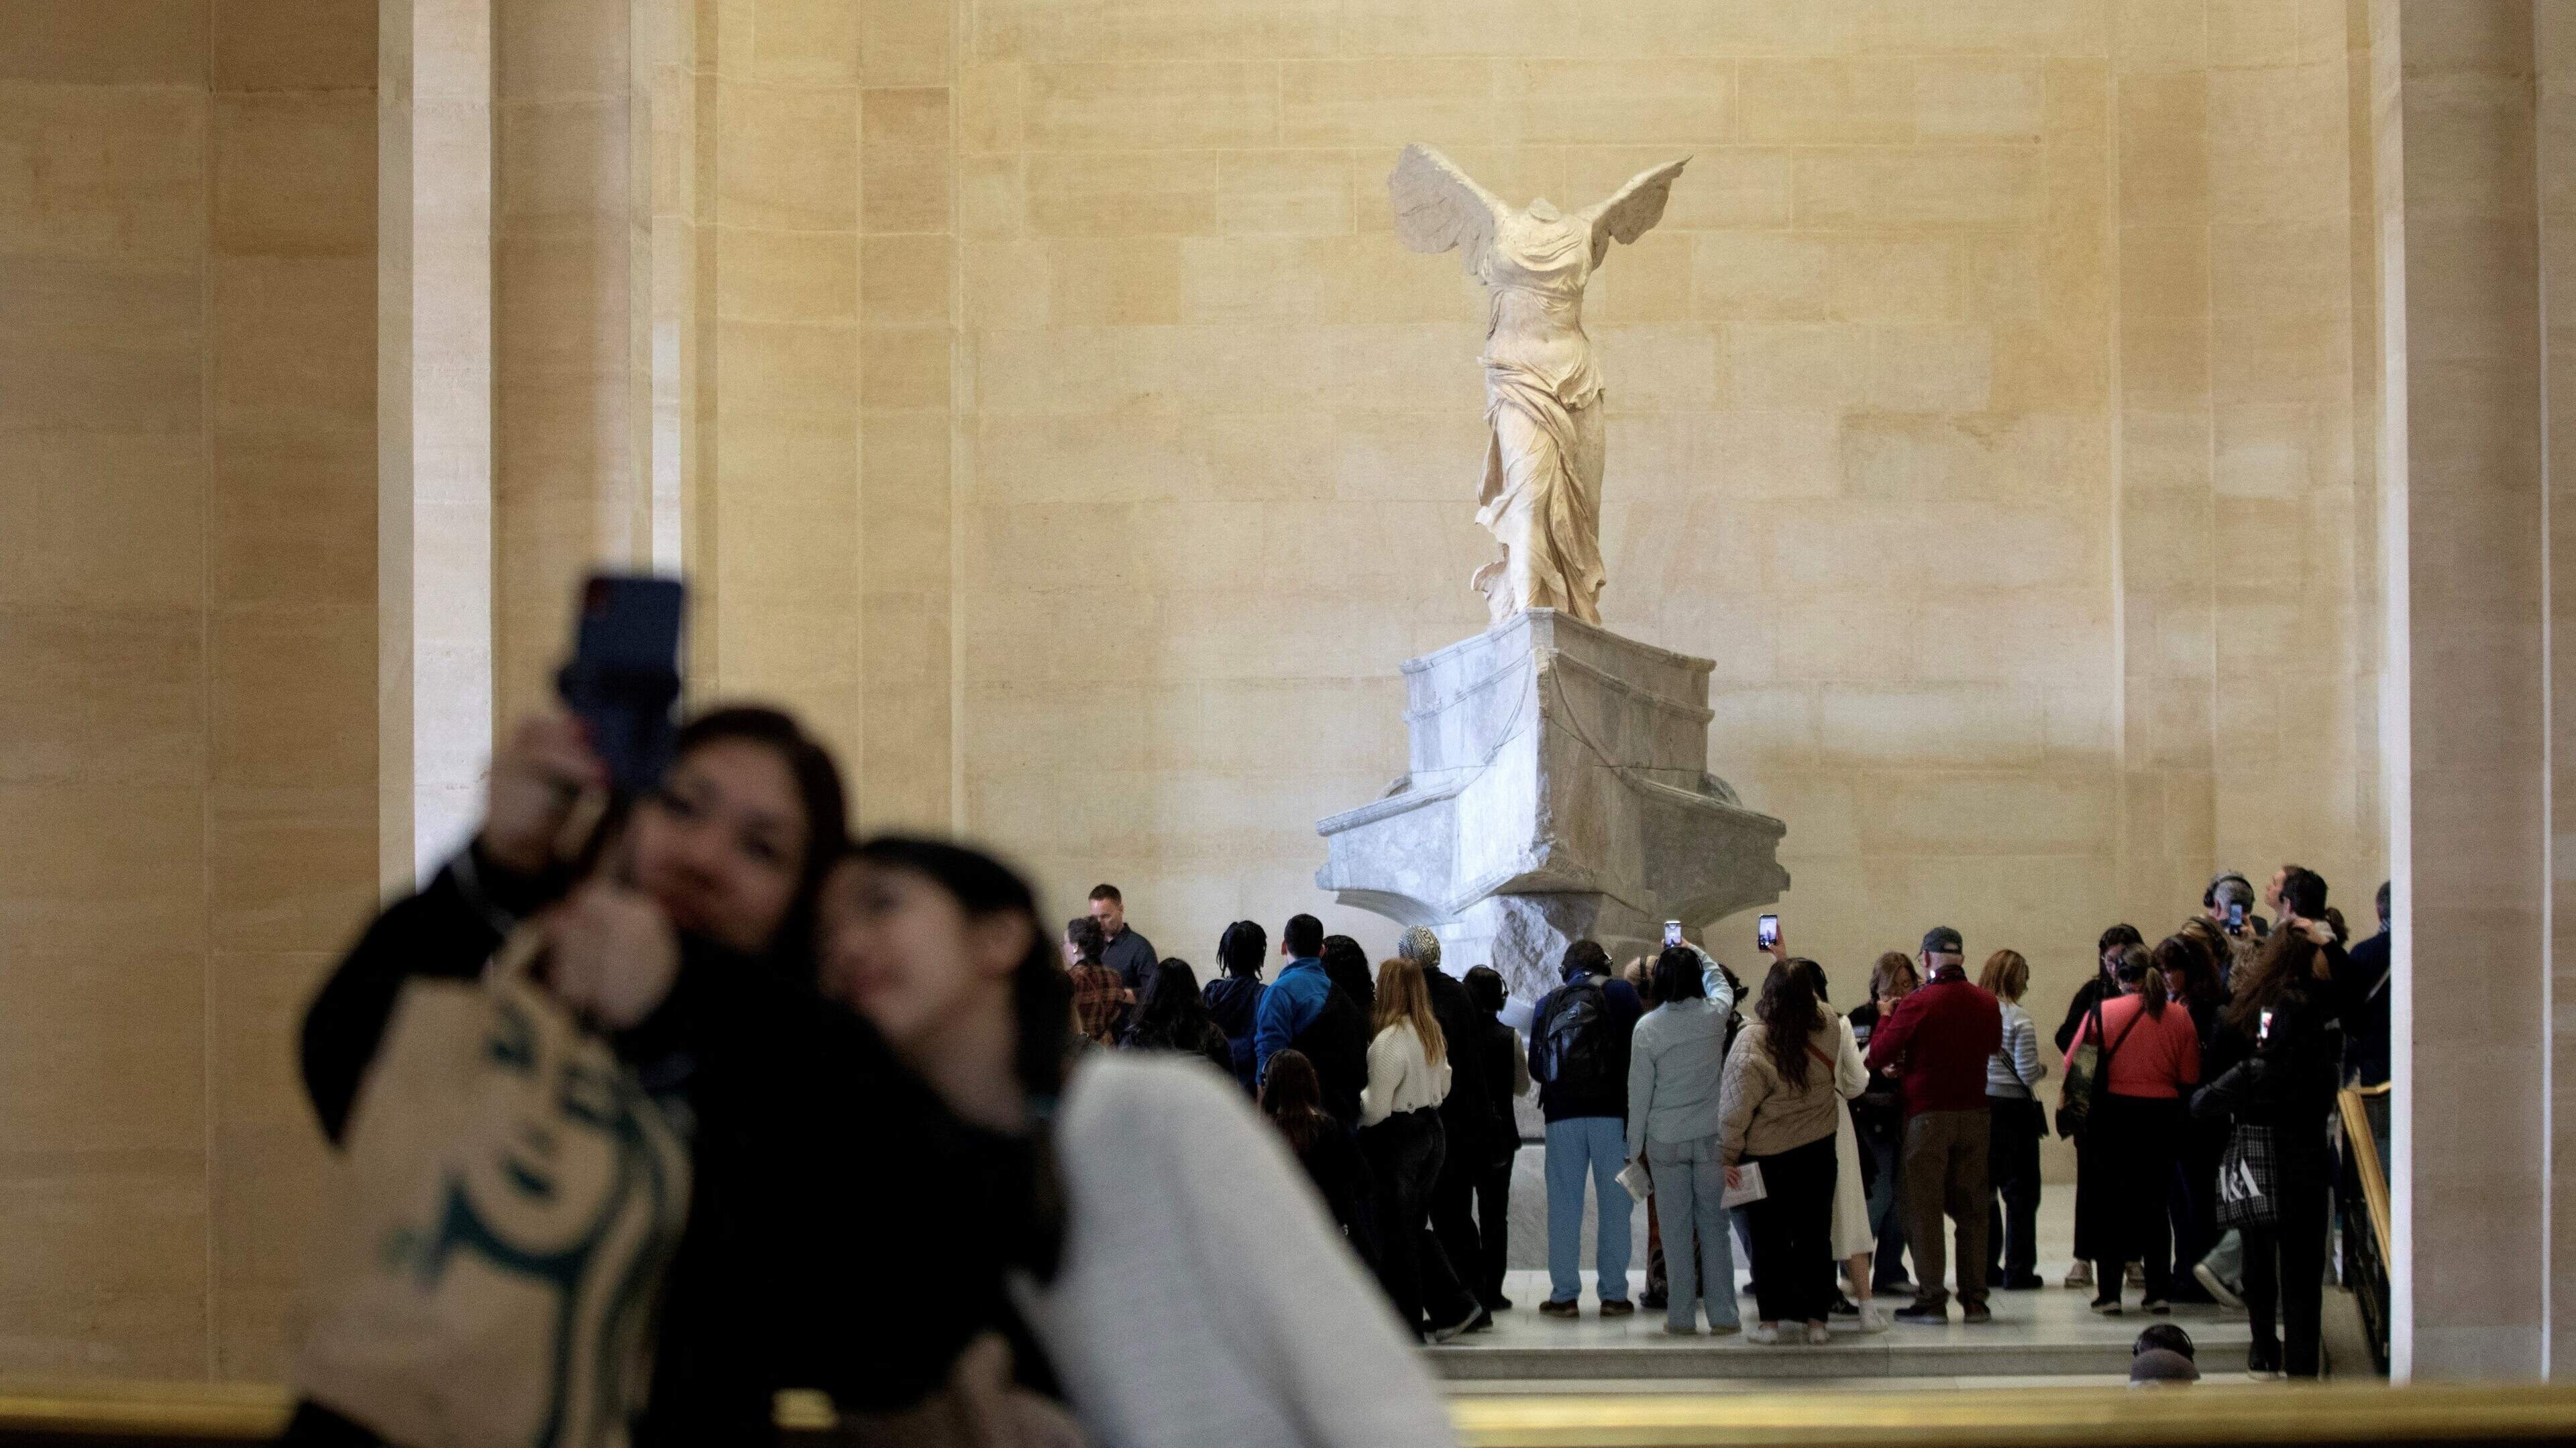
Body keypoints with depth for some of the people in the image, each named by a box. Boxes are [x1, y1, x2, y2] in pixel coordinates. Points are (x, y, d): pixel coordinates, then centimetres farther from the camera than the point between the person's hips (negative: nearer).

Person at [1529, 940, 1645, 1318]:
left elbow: (1536, 1065, 11)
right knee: (1614, 1204, 3)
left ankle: (1564, 1294, 3)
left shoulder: (1548, 1004, 11)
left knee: (1564, 1204, 6)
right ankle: (1613, 1293, 1)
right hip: (1612, 1112, -2)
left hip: (1562, 1115, 2)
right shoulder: (1620, 993, 3)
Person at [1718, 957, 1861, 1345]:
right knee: (1815, 1236, 11)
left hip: (1766, 1158, -3)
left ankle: (1769, 1321, 11)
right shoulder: (1828, 1027, -10)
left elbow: (1734, 1109, -17)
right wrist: (1788, 965, 26)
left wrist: (1727, 1157, -4)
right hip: (1817, 1152, 3)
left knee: (1769, 1239, 8)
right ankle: (1817, 1320, 13)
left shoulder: (1752, 1044, -21)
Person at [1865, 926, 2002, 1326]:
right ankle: (1975, 1299, 11)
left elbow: (1878, 1056, -9)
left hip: (1927, 1115, -4)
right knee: (1972, 1209, 11)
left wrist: (1884, 1019, 9)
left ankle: (1931, 1301, -1)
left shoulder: (1918, 1004, -13)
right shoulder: (1988, 1004, 2)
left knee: (1924, 1208, 2)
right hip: (1975, 1113, 4)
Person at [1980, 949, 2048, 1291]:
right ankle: (2018, 1271, 4)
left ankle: (1985, 1267, 19)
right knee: (2019, 1192, 5)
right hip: (2012, 1109, -5)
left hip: (1975, 1106, 5)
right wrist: (2043, 1069, 7)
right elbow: (2028, 1073, -14)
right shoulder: (2018, 1019, -13)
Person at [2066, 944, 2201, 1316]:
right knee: (2154, 1204, 14)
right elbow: (2191, 1079, 1)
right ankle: (2160, 1291, 13)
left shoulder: (2103, 1013, -8)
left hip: (2112, 1114, -2)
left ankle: (2108, 1292, 3)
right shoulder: (2180, 1017, -1)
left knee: (2107, 1204, 7)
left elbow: (2073, 1066, -6)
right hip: (2163, 1115, 3)